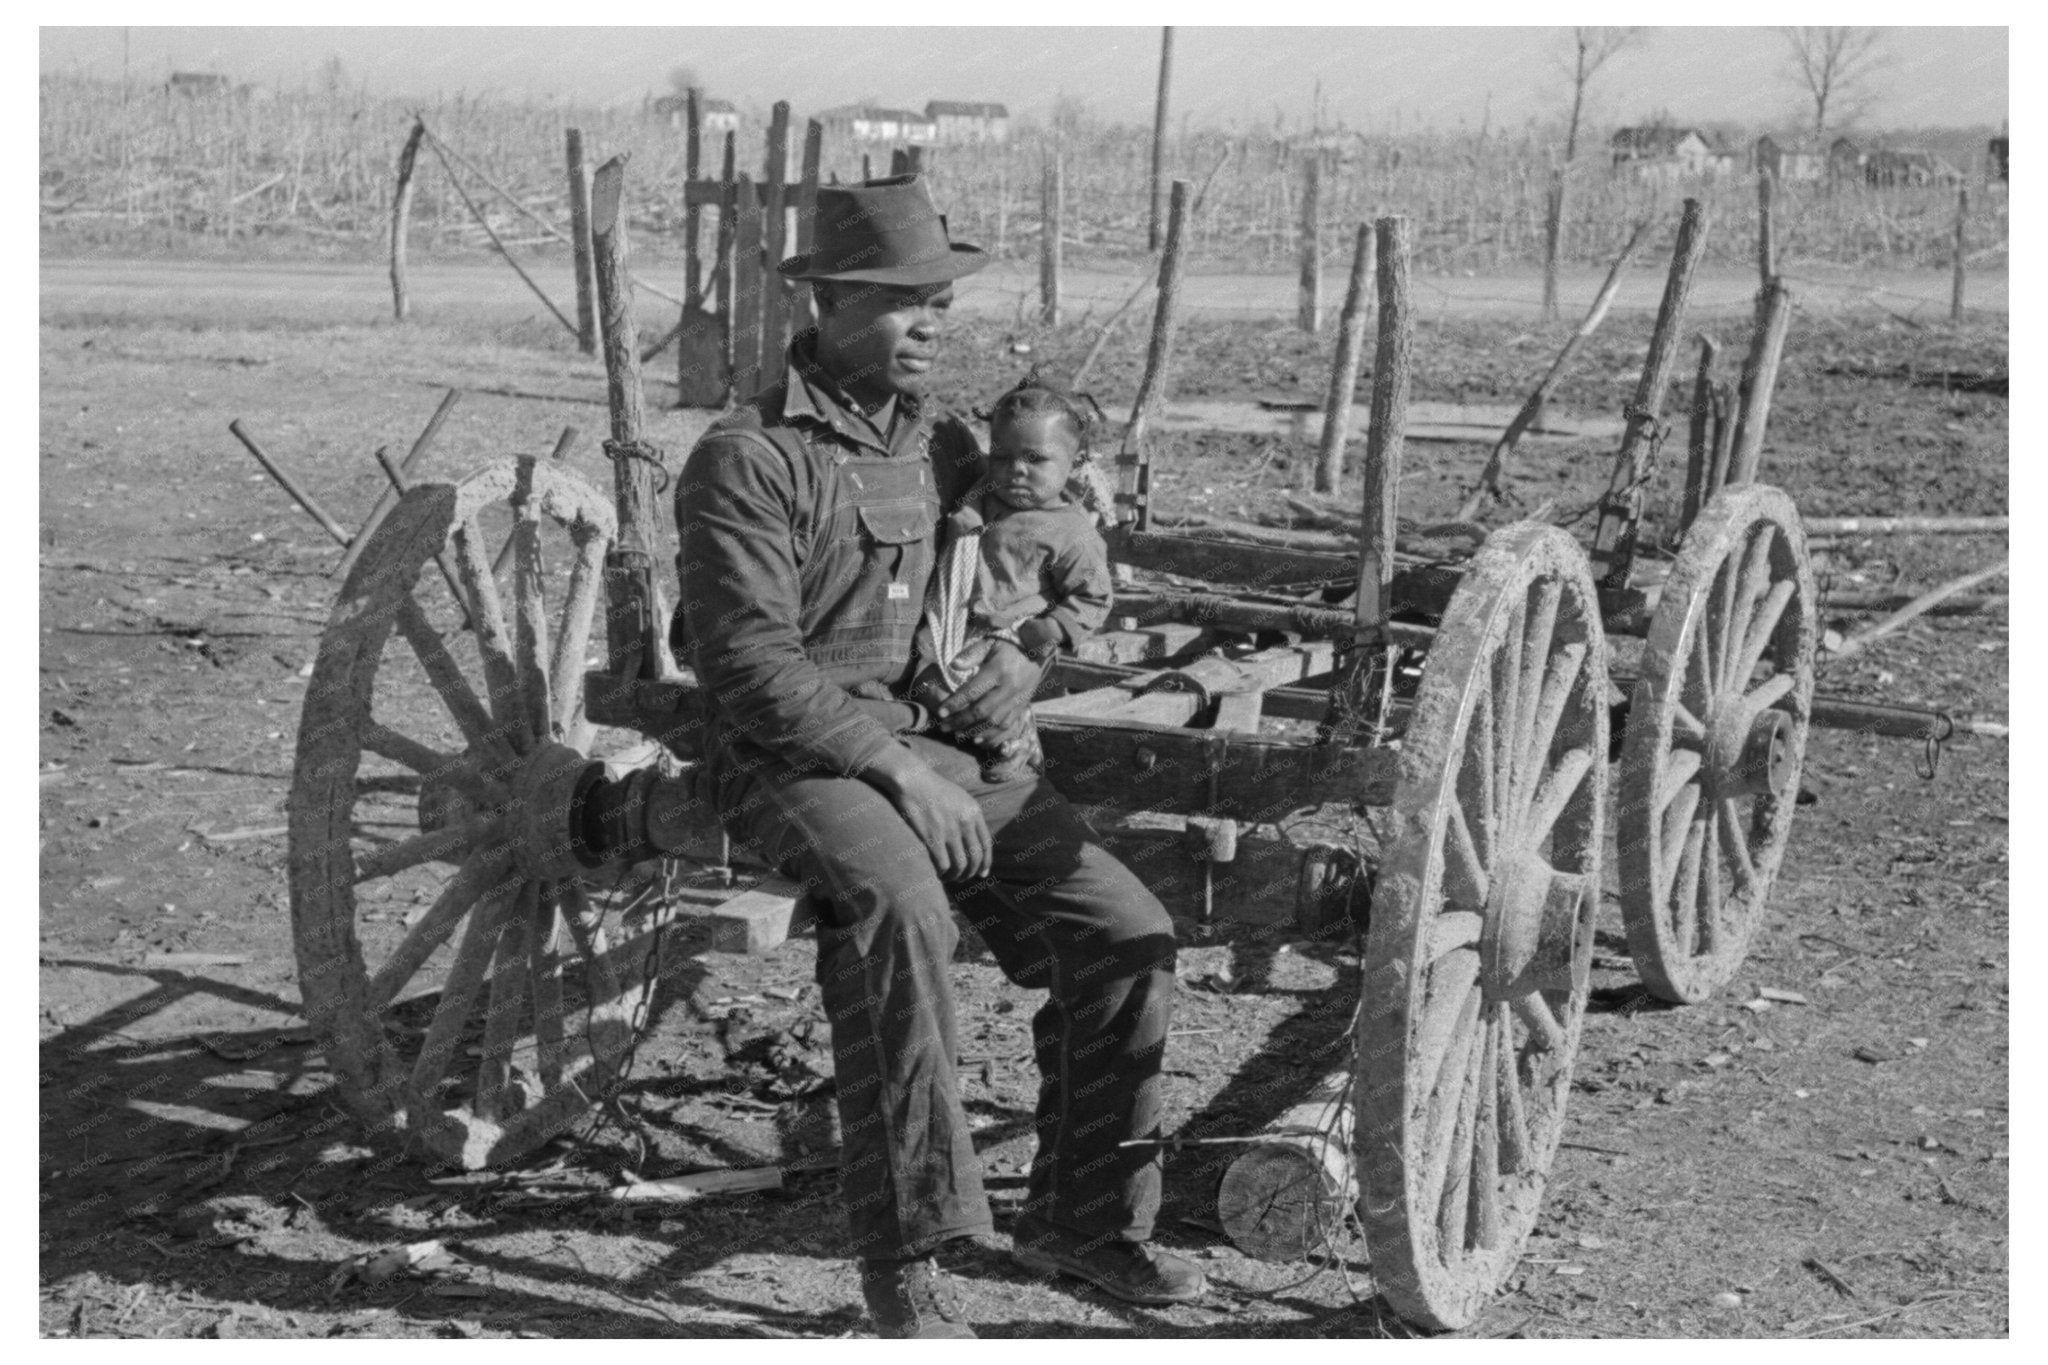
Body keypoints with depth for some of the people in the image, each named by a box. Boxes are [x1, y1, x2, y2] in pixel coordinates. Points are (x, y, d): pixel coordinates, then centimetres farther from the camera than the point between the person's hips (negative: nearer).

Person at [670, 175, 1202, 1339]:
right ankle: (906, 1255, -29)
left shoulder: (947, 446, 16)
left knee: (1127, 928, -11)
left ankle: (1085, 1218, 6)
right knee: (900, 907, -37)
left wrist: (1028, 653, 5)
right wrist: (897, 770, -21)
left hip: (944, 748, 7)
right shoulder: (748, 459, -6)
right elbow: (752, 664, -15)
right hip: (795, 762, -6)